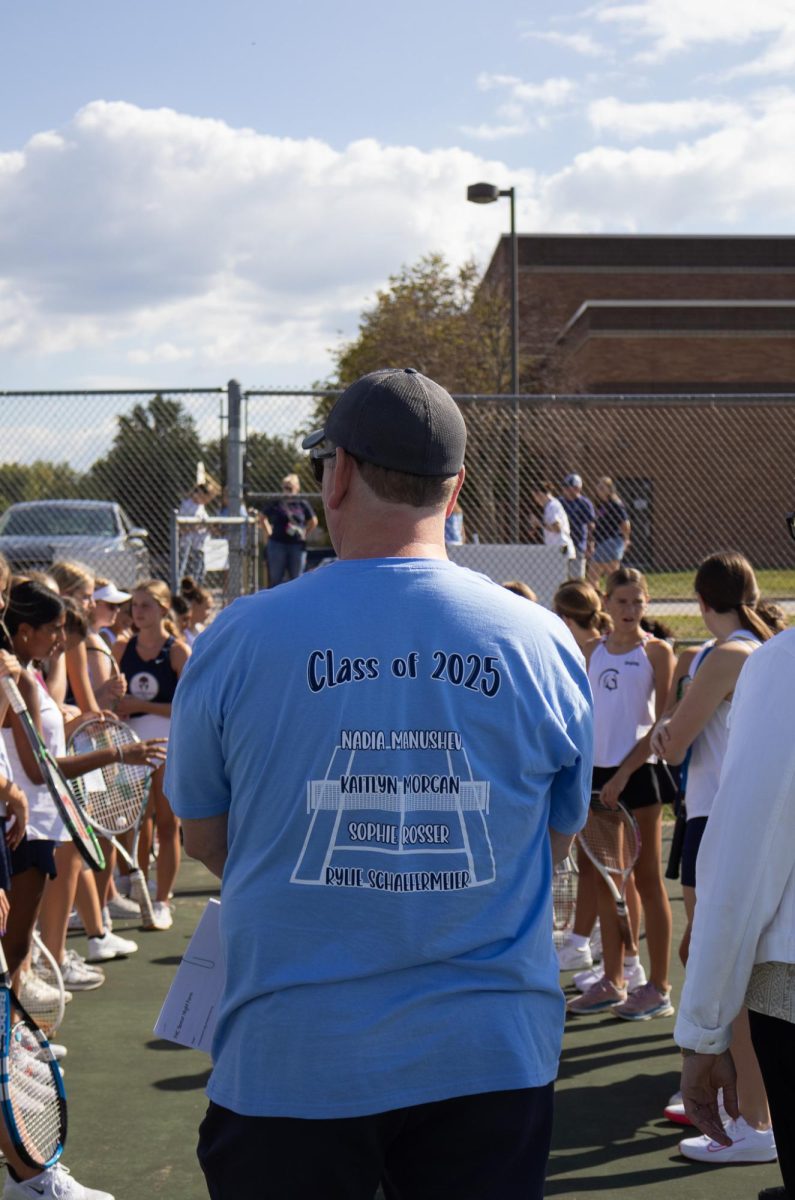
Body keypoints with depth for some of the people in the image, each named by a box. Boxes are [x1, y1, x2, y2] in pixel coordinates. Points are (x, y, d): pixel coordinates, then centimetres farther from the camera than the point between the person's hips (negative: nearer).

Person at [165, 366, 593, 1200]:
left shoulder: (240, 640, -9)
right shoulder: (541, 644, -5)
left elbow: (203, 837, 4)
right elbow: (557, 842, 7)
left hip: (288, 1062, -1)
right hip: (490, 1059, 1)